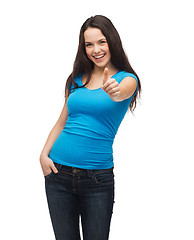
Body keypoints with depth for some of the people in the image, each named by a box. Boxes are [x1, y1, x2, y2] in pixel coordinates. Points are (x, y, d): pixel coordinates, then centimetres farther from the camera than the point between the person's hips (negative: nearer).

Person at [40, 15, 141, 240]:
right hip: (58, 172, 3)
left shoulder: (127, 79, -1)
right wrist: (44, 154, 1)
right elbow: (61, 123, 14)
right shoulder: (77, 79, 10)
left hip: (98, 178, -3)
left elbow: (121, 93, -25)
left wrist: (114, 90, -48)